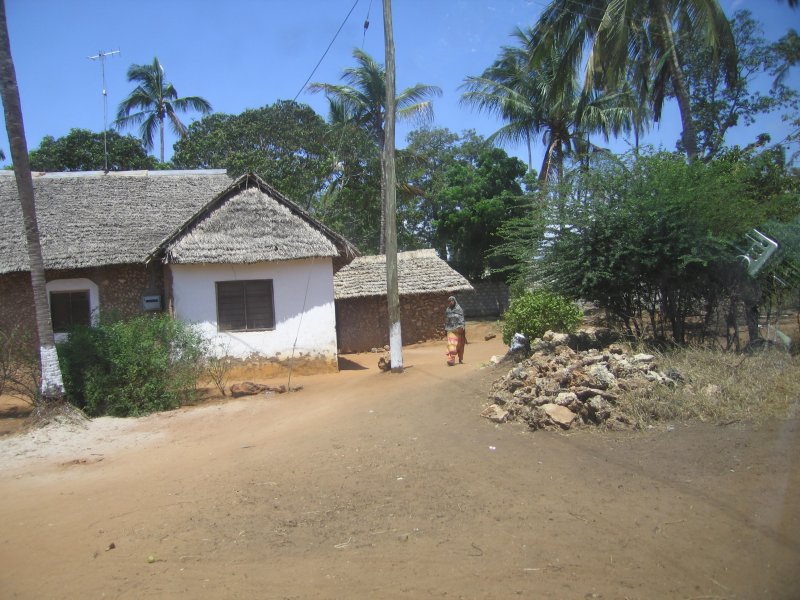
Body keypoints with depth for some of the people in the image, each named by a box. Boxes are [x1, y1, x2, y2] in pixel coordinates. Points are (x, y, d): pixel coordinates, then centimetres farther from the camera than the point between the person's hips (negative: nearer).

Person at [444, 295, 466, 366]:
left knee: (459, 344, 7)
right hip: (450, 329, 2)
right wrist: (446, 328, 12)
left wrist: (461, 326, -18)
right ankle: (451, 360, -14)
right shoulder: (447, 310, 10)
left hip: (458, 329, -2)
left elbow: (461, 318, -7)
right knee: (451, 344, -10)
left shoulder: (459, 309, -1)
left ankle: (460, 359, 22)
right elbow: (446, 320, 15)